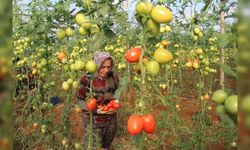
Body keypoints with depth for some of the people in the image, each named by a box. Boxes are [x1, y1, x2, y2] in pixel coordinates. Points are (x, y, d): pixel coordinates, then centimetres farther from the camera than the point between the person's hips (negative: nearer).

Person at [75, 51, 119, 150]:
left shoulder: (113, 76, -8)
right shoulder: (87, 79, -21)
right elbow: (80, 101, -15)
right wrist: (97, 110, -25)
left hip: (110, 119, 4)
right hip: (93, 120, -4)